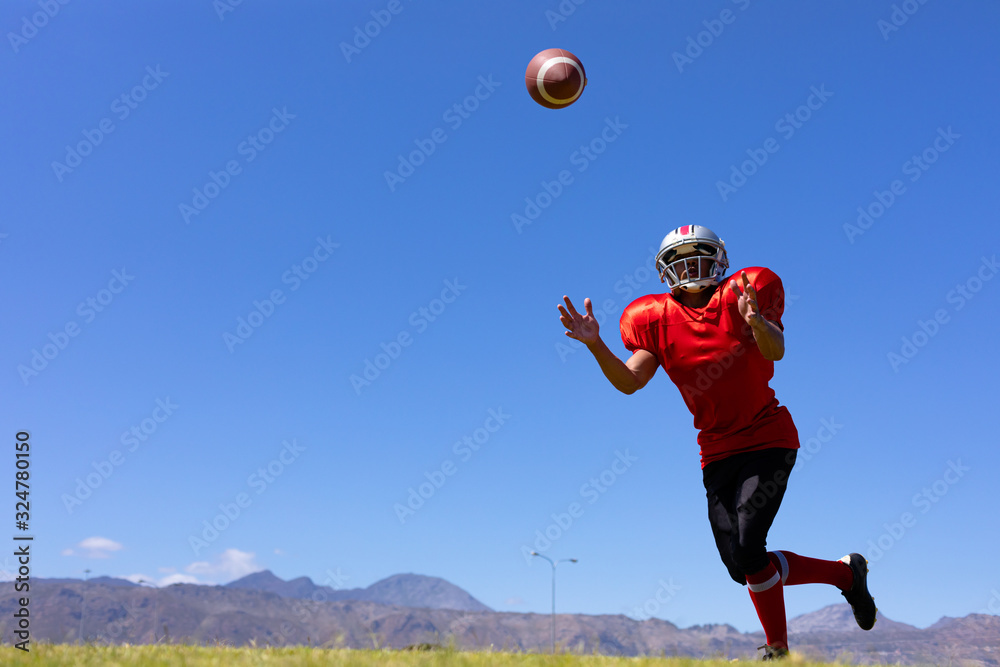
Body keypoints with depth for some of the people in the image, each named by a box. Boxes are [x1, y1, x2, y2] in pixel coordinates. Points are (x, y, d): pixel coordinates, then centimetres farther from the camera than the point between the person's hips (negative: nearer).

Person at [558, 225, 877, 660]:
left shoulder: (743, 296, -8)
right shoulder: (658, 319, 2)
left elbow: (776, 351, -23)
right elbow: (630, 382, -3)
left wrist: (756, 321, -44)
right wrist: (595, 345, -17)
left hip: (767, 440, -4)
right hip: (717, 453, 5)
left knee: (748, 551, -17)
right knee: (741, 568, 2)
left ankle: (778, 650, 9)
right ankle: (845, 573, 25)